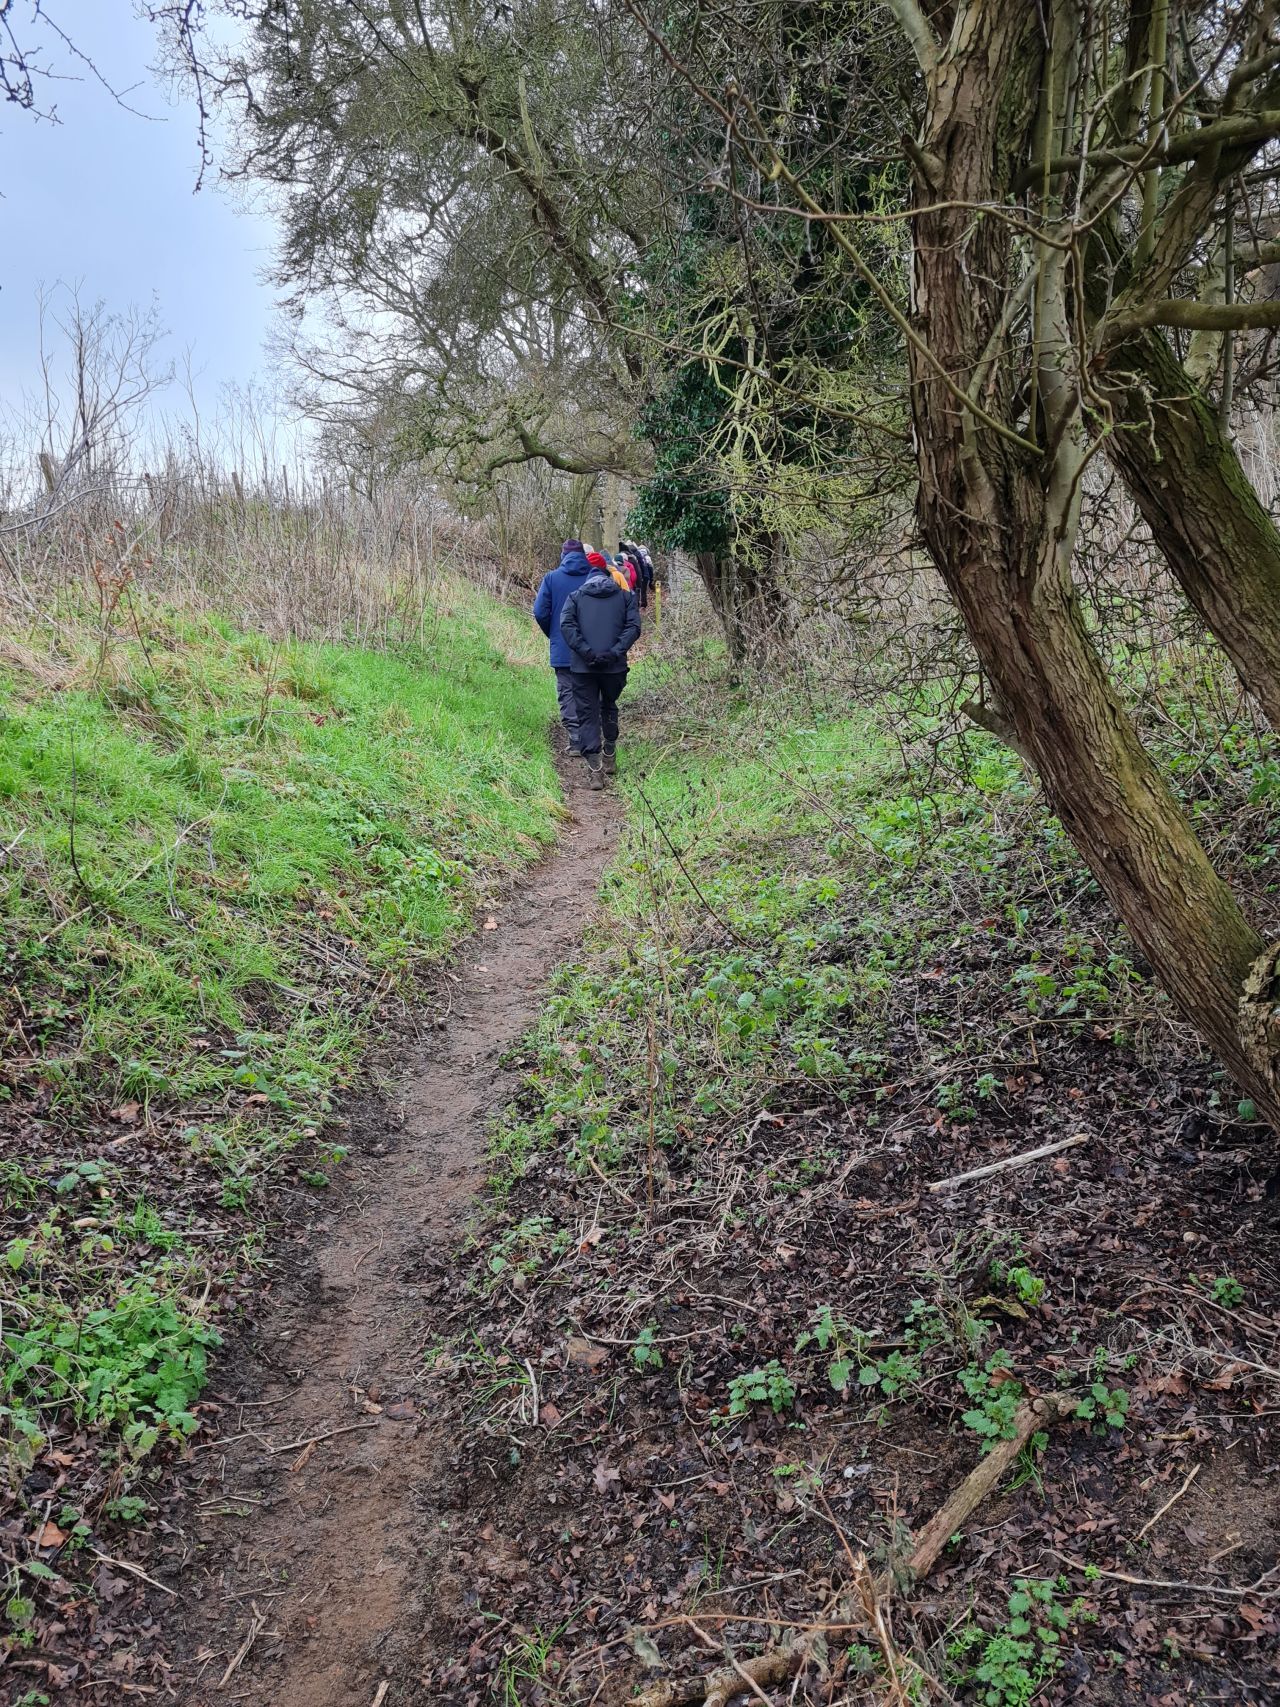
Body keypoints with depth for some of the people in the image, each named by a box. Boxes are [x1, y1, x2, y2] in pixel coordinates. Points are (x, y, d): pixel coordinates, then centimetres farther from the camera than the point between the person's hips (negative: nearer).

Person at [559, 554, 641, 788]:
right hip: (614, 666, 1)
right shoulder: (625, 595, 10)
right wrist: (615, 652, -11)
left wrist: (587, 652, -11)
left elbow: (566, 625, -7)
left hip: (583, 667, -1)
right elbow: (633, 627, -4)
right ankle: (610, 758, 30)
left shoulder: (575, 596, 10)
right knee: (609, 708, 24)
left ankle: (594, 770, -8)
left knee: (588, 715, 2)